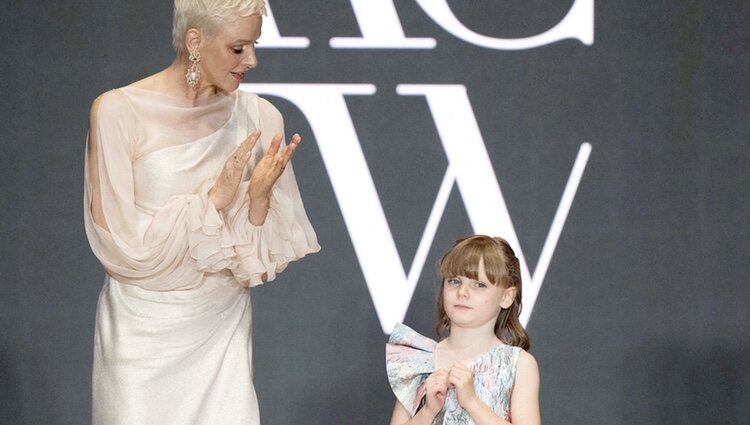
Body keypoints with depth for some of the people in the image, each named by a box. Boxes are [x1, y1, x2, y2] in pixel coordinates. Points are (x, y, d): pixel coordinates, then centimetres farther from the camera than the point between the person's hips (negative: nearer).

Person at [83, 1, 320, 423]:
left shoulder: (259, 117, -3)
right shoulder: (118, 112, -12)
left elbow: (261, 261, -1)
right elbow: (123, 246, -12)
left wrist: (259, 197, -19)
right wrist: (214, 199, -18)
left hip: (222, 329, 3)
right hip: (145, 329, -2)